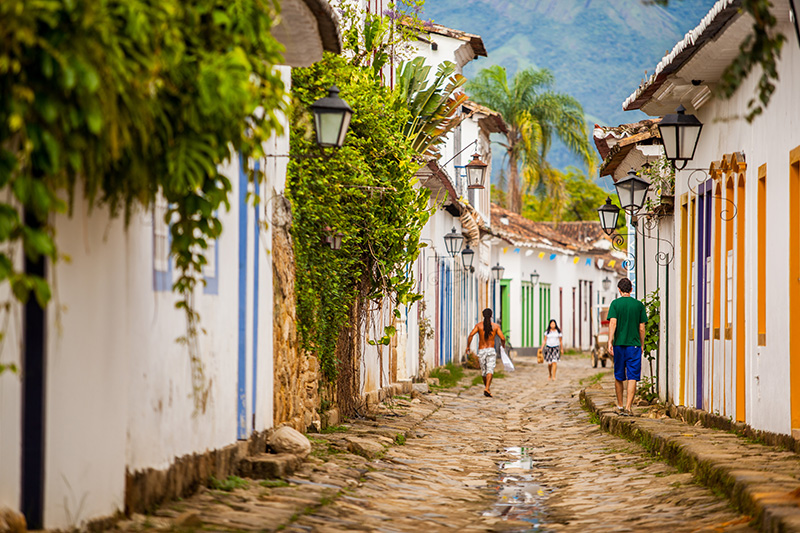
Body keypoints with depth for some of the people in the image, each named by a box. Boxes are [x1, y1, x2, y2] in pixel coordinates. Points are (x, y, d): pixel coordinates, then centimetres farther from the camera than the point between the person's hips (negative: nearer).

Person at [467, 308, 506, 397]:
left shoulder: (479, 325, 3)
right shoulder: (495, 326, 2)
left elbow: (471, 335, -12)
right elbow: (502, 338, -3)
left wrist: (468, 346, -1)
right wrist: (503, 345, 19)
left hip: (481, 351, 2)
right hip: (491, 350, -2)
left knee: (484, 371, 18)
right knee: (490, 370, -12)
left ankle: (487, 388, 33)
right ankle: (487, 388, -31)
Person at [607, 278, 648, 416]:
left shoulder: (615, 303, 0)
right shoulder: (639, 304, 3)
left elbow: (613, 323, -10)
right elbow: (641, 328, 4)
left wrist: (610, 342, -12)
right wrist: (642, 345, 15)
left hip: (619, 344, 1)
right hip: (634, 344, -1)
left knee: (619, 376, 14)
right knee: (632, 377, -2)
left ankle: (620, 406, 24)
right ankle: (628, 407, -12)